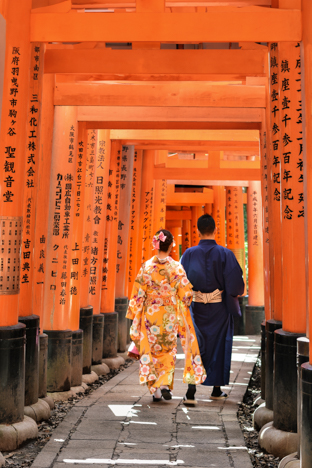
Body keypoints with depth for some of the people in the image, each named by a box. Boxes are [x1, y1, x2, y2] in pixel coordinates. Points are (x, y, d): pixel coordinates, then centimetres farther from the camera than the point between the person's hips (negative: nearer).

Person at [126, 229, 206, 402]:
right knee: (168, 350, 12)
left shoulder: (146, 267, -5)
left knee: (151, 350, 12)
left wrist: (134, 316, 6)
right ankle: (164, 383, -2)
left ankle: (154, 389, 15)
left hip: (150, 316, 1)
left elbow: (138, 294, -2)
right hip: (170, 316, -1)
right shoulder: (176, 267, -8)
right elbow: (185, 295, -5)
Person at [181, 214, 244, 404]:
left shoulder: (189, 254, -4)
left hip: (196, 306, 1)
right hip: (219, 308, -1)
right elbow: (236, 281, -9)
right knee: (219, 345, 12)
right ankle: (217, 389, 21)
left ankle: (192, 387, -8)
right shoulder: (225, 254, -8)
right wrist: (233, 295, 9)